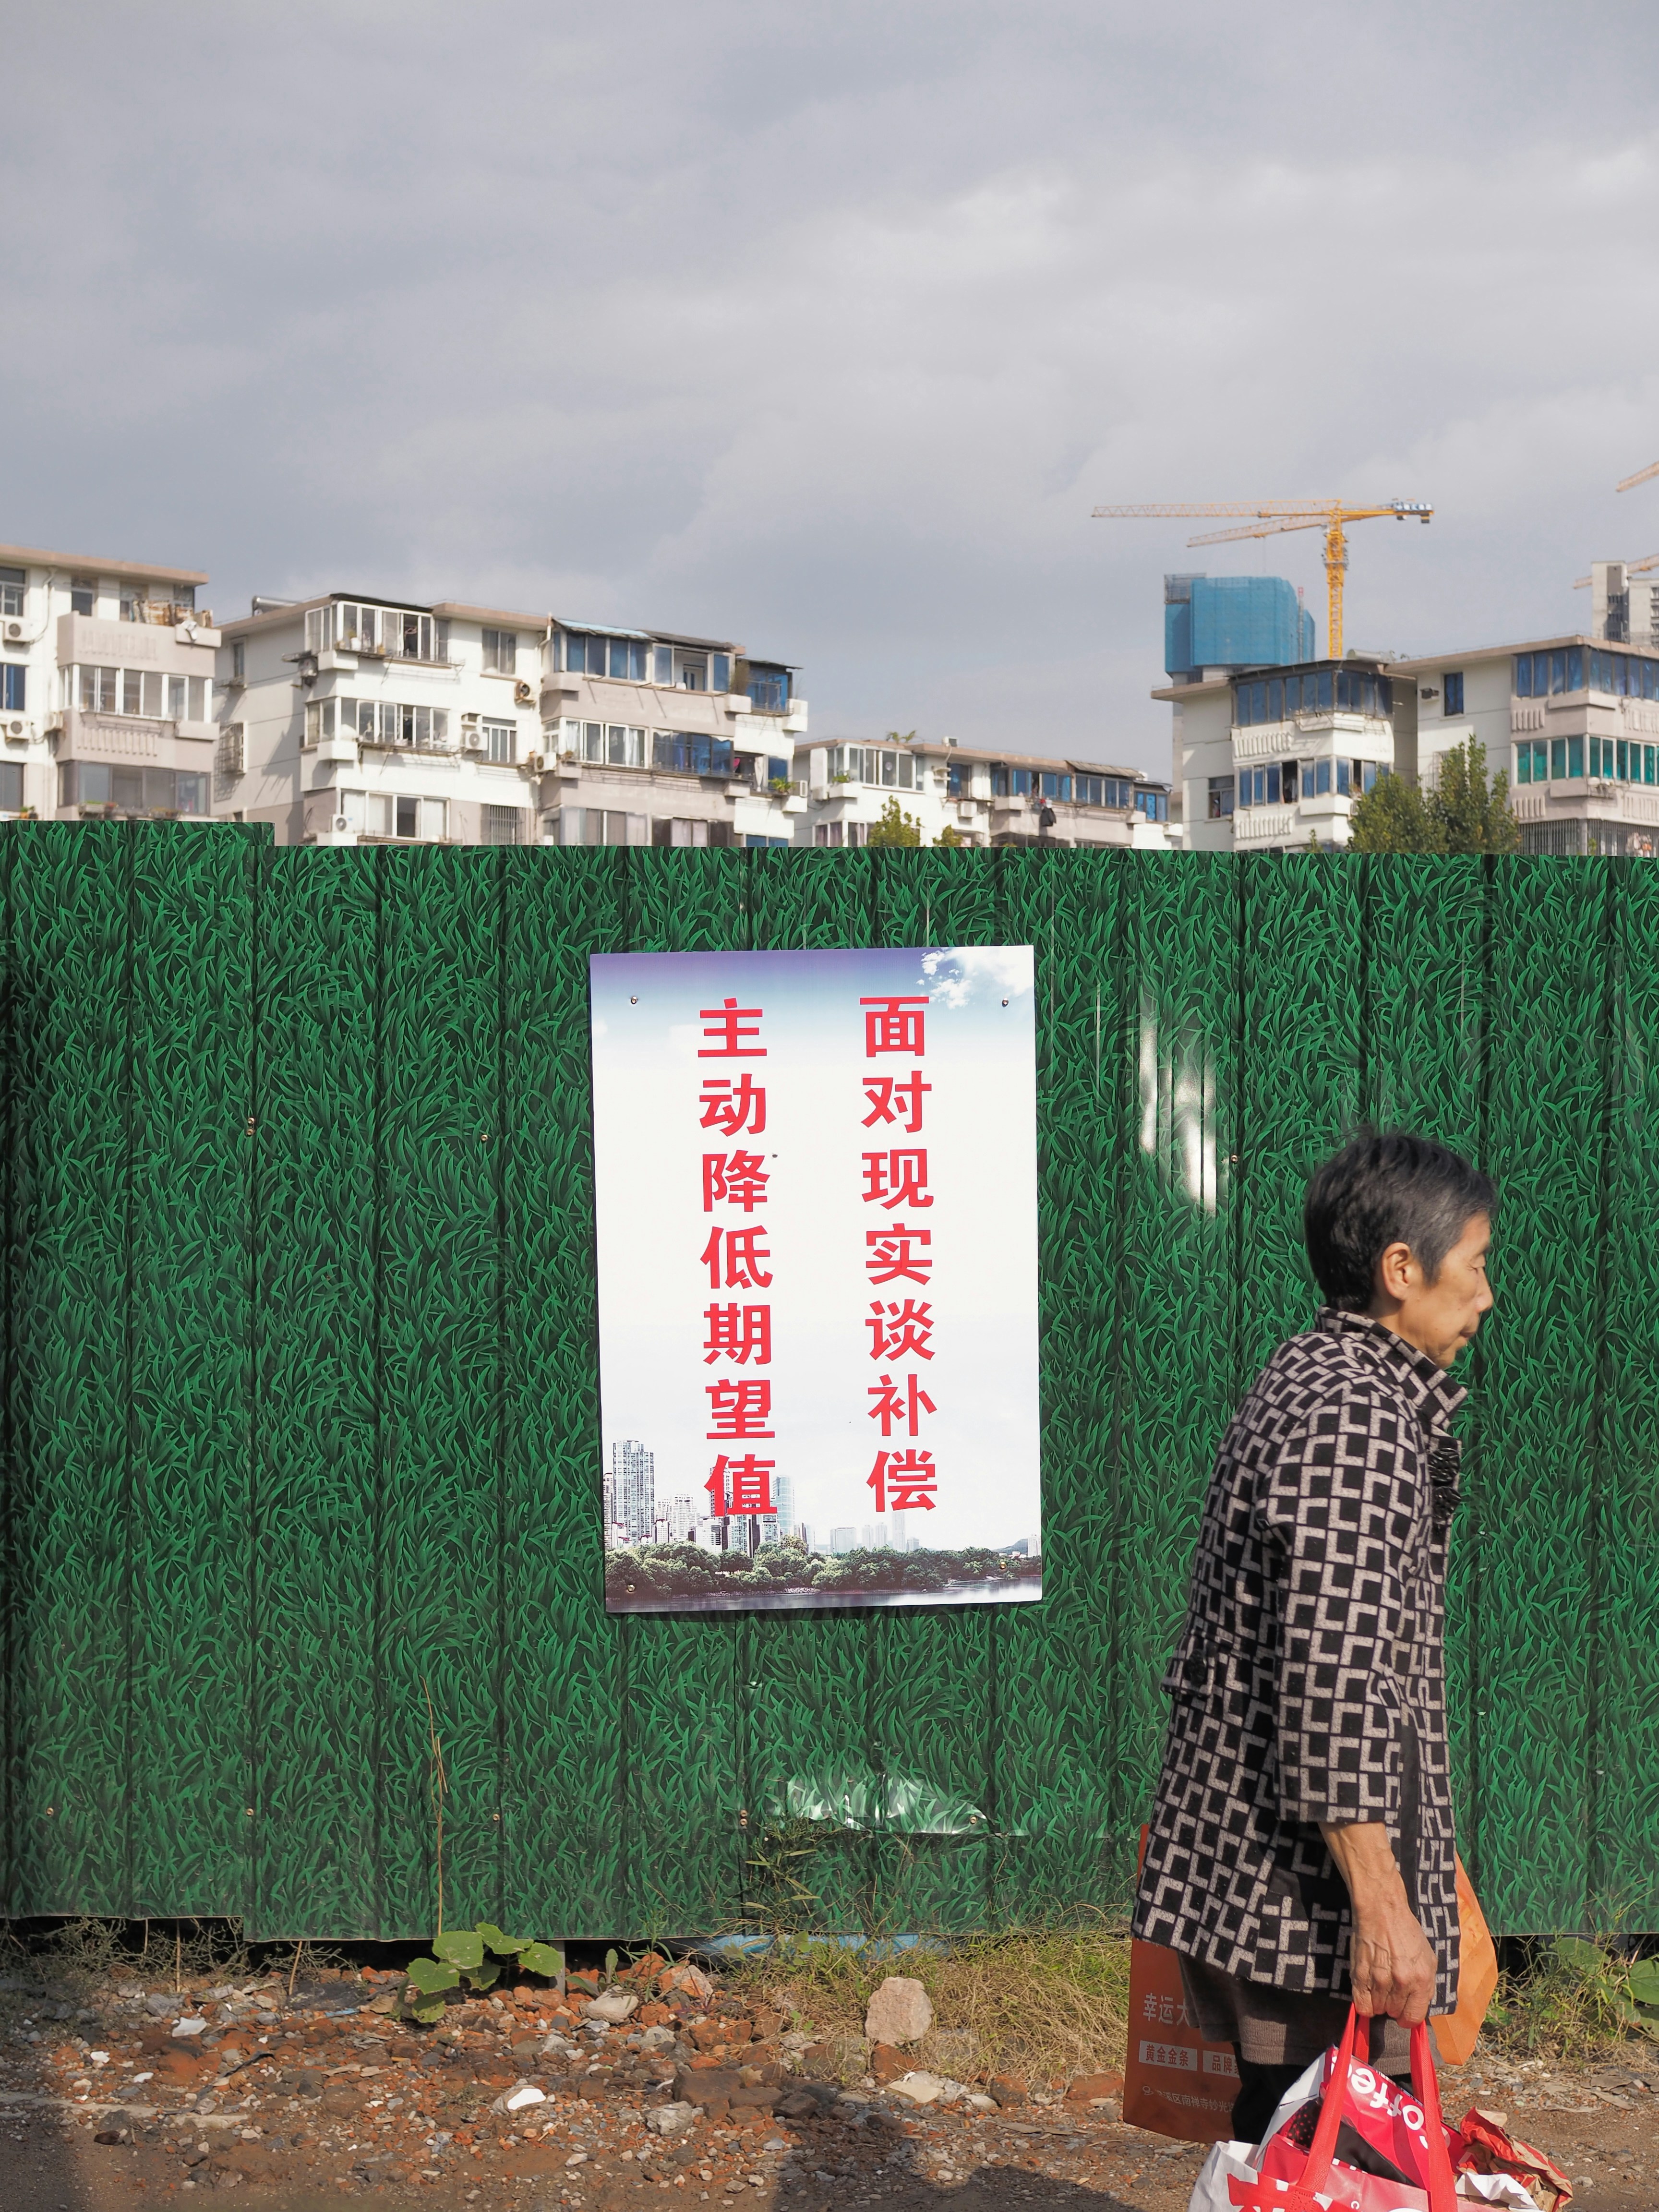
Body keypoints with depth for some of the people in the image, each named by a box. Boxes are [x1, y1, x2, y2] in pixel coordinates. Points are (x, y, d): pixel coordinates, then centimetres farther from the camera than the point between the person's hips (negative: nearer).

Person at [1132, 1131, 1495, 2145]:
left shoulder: (1309, 1378, 15)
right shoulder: (1357, 1414, -18)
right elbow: (1331, 1674, -26)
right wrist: (1381, 1906, -24)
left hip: (1241, 1863, 10)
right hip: (1308, 1883, -10)